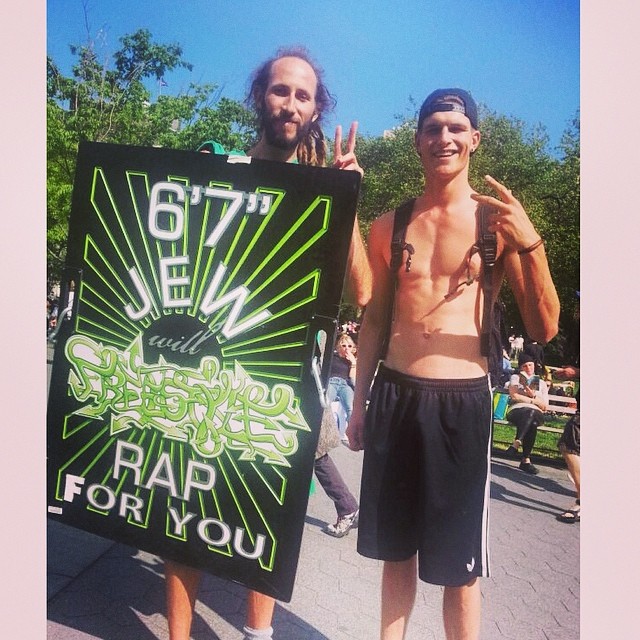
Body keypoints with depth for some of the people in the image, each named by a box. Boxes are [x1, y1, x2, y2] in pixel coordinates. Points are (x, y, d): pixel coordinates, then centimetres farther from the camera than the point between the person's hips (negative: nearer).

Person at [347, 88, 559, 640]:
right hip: (393, 396, 3)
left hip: (463, 403, -2)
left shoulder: (499, 221, -1)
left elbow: (544, 329, -4)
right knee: (396, 549, 18)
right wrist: (360, 402, 13)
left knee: (459, 567, 9)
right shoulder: (389, 225, 7)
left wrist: (530, 244, -19)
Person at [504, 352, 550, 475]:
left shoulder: (541, 383, 25)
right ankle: (526, 460, -44)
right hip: (517, 411, -2)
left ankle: (516, 445, -46)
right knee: (531, 423, -39)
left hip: (536, 414, 2)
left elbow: (545, 406, 15)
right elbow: (514, 396, 0)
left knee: (531, 414, -39)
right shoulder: (515, 377, 19)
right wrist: (532, 401, 1)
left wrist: (533, 395, -1)